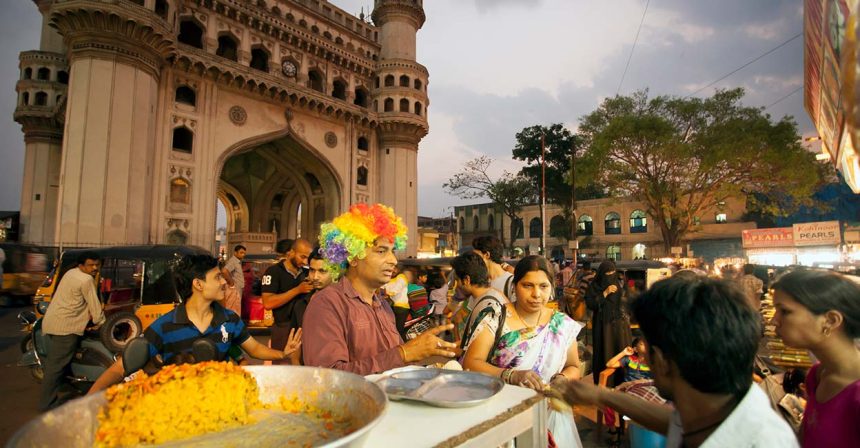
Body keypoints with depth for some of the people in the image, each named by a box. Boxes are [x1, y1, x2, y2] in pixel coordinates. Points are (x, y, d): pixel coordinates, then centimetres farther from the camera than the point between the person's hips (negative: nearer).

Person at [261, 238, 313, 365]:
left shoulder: (306, 273, 8)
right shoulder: (274, 271, -6)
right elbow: (268, 303, -18)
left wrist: (314, 287, -5)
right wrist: (298, 290, -21)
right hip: (284, 329, -4)